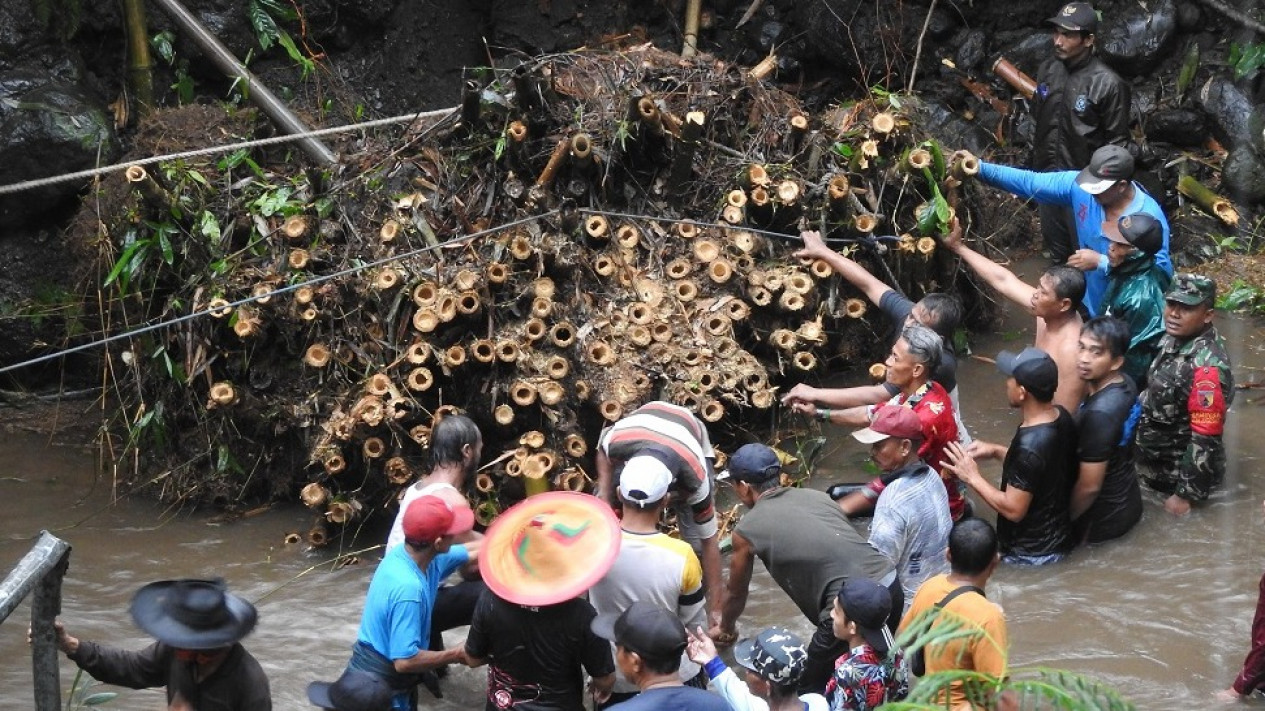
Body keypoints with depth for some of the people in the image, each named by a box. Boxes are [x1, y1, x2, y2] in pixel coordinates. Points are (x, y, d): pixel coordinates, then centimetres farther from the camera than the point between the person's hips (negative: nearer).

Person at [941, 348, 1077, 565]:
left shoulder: (1030, 445, -31)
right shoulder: (1061, 416, -4)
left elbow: (1013, 509, -24)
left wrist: (972, 477, -14)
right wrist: (997, 451, 7)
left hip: (1031, 554, -9)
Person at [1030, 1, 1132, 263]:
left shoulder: (1107, 84, -21)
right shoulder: (1048, 69, -2)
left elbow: (1117, 143, -15)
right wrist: (1035, 161, 16)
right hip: (1047, 174, 6)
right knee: (1054, 241, 23)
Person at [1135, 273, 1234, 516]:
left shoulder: (1207, 367, -35)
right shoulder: (1176, 336, -8)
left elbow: (1206, 438, -30)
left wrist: (1185, 494, -23)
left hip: (1181, 471, -8)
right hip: (1156, 459, 8)